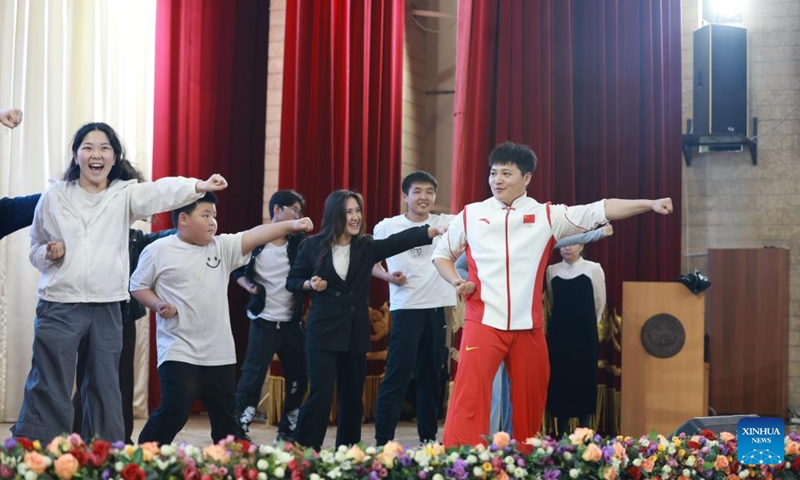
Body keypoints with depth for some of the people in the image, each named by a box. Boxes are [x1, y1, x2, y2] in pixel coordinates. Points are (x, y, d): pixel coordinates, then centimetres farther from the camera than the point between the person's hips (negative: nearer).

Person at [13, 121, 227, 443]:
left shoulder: (125, 194, 3)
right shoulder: (54, 197, 4)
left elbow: (161, 191, -18)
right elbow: (35, 248, 13)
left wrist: (199, 186, -38)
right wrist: (48, 253, -11)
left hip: (107, 308, 2)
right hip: (60, 305, -2)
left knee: (106, 389, 12)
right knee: (48, 390, -2)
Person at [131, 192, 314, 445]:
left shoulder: (222, 247, 6)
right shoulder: (158, 250, -3)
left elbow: (254, 236, -7)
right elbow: (138, 286, 4)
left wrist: (290, 225, -20)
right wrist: (159, 305, -14)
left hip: (219, 352, 5)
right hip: (178, 351, -5)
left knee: (226, 416, 12)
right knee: (175, 410, -13)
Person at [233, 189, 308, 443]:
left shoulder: (299, 242, 4)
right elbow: (235, 269, 8)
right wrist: (248, 285, -9)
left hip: (292, 323, 4)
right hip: (263, 322, -4)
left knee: (298, 379, 8)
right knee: (252, 377, -7)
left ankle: (288, 432, 23)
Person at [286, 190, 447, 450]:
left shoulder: (367, 246, 4)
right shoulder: (313, 246, -2)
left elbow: (400, 240, -10)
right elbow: (291, 281, 8)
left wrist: (436, 230, -23)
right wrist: (310, 284, -14)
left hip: (356, 333, 4)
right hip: (323, 331, -3)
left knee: (353, 398, 10)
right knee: (321, 395, -11)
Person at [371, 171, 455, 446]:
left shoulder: (447, 224, 6)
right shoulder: (387, 227, 1)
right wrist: (388, 276, -7)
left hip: (438, 310, 3)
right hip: (406, 309, -3)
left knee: (431, 377, 11)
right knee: (397, 377, -6)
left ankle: (428, 438, 21)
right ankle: (382, 441, -3)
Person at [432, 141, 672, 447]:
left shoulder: (547, 216, 4)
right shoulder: (471, 215, 6)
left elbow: (600, 211, -2)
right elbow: (441, 254, 18)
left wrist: (649, 204, -11)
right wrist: (457, 281, -1)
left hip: (528, 327, 2)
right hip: (483, 323, -1)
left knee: (530, 403, 10)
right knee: (469, 397, -12)